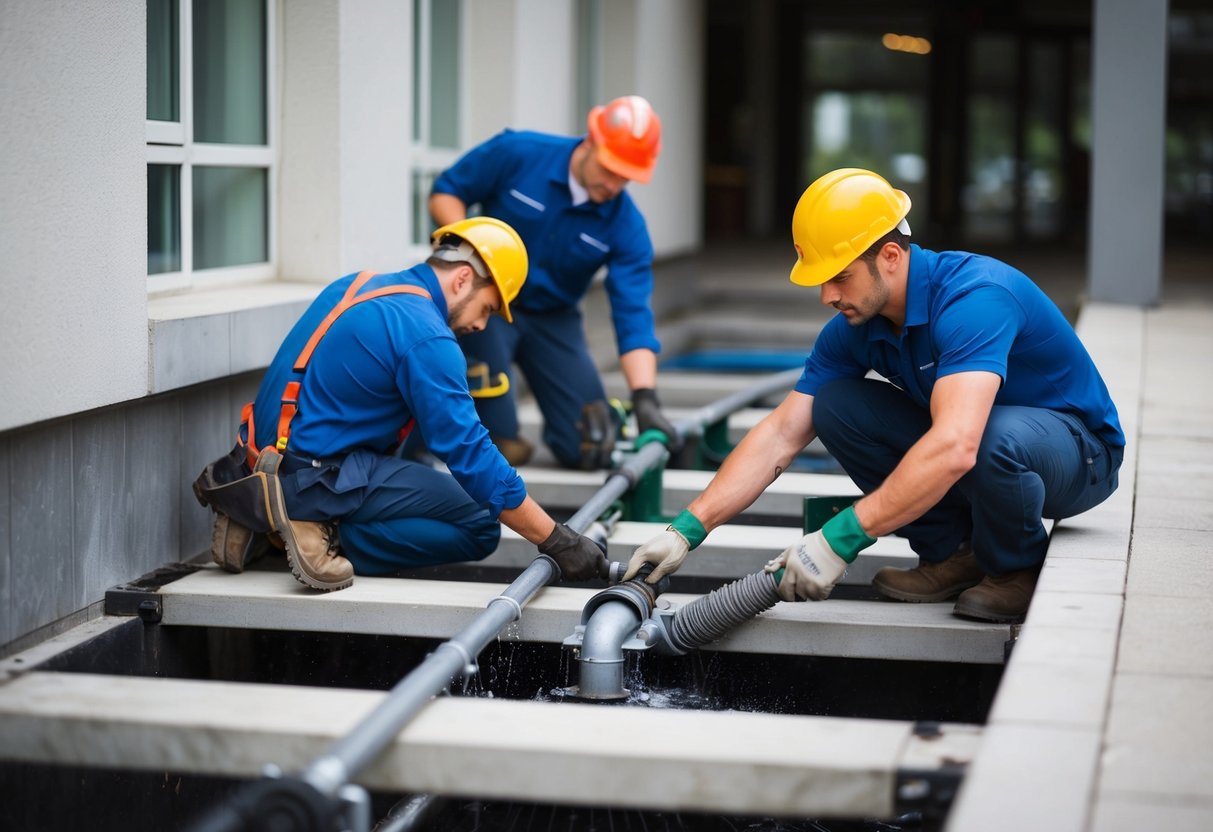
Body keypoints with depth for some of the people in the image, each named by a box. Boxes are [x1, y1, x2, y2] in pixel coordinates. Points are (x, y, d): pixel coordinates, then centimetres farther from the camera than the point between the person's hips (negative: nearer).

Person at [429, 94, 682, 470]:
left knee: (589, 450, -2)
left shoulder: (627, 226, -14)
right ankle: (500, 439, -2)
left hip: (552, 318, 3)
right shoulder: (517, 154, -18)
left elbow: (633, 316, -18)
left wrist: (645, 400, -31)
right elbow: (444, 193, -7)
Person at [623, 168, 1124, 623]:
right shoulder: (854, 326, -9)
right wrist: (688, 529, -17)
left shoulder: (974, 299, -33)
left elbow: (955, 449, -45)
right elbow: (781, 435, -7)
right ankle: (952, 553, 0)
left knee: (996, 437, -40)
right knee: (833, 406, -12)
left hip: (1075, 448, -6)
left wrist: (838, 540, -46)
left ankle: (1017, 567, -8)